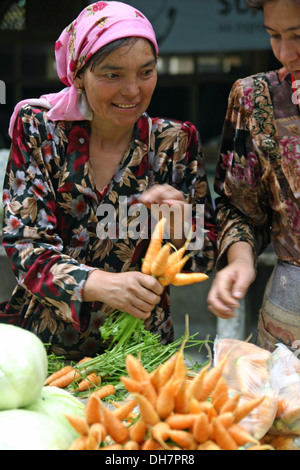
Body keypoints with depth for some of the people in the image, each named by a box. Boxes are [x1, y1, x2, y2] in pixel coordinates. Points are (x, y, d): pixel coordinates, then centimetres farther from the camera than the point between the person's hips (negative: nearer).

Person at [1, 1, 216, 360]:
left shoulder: (175, 142, 0)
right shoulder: (38, 129, -3)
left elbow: (204, 258, 4)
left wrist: (179, 225, -18)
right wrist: (103, 284, -27)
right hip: (43, 344, -1)